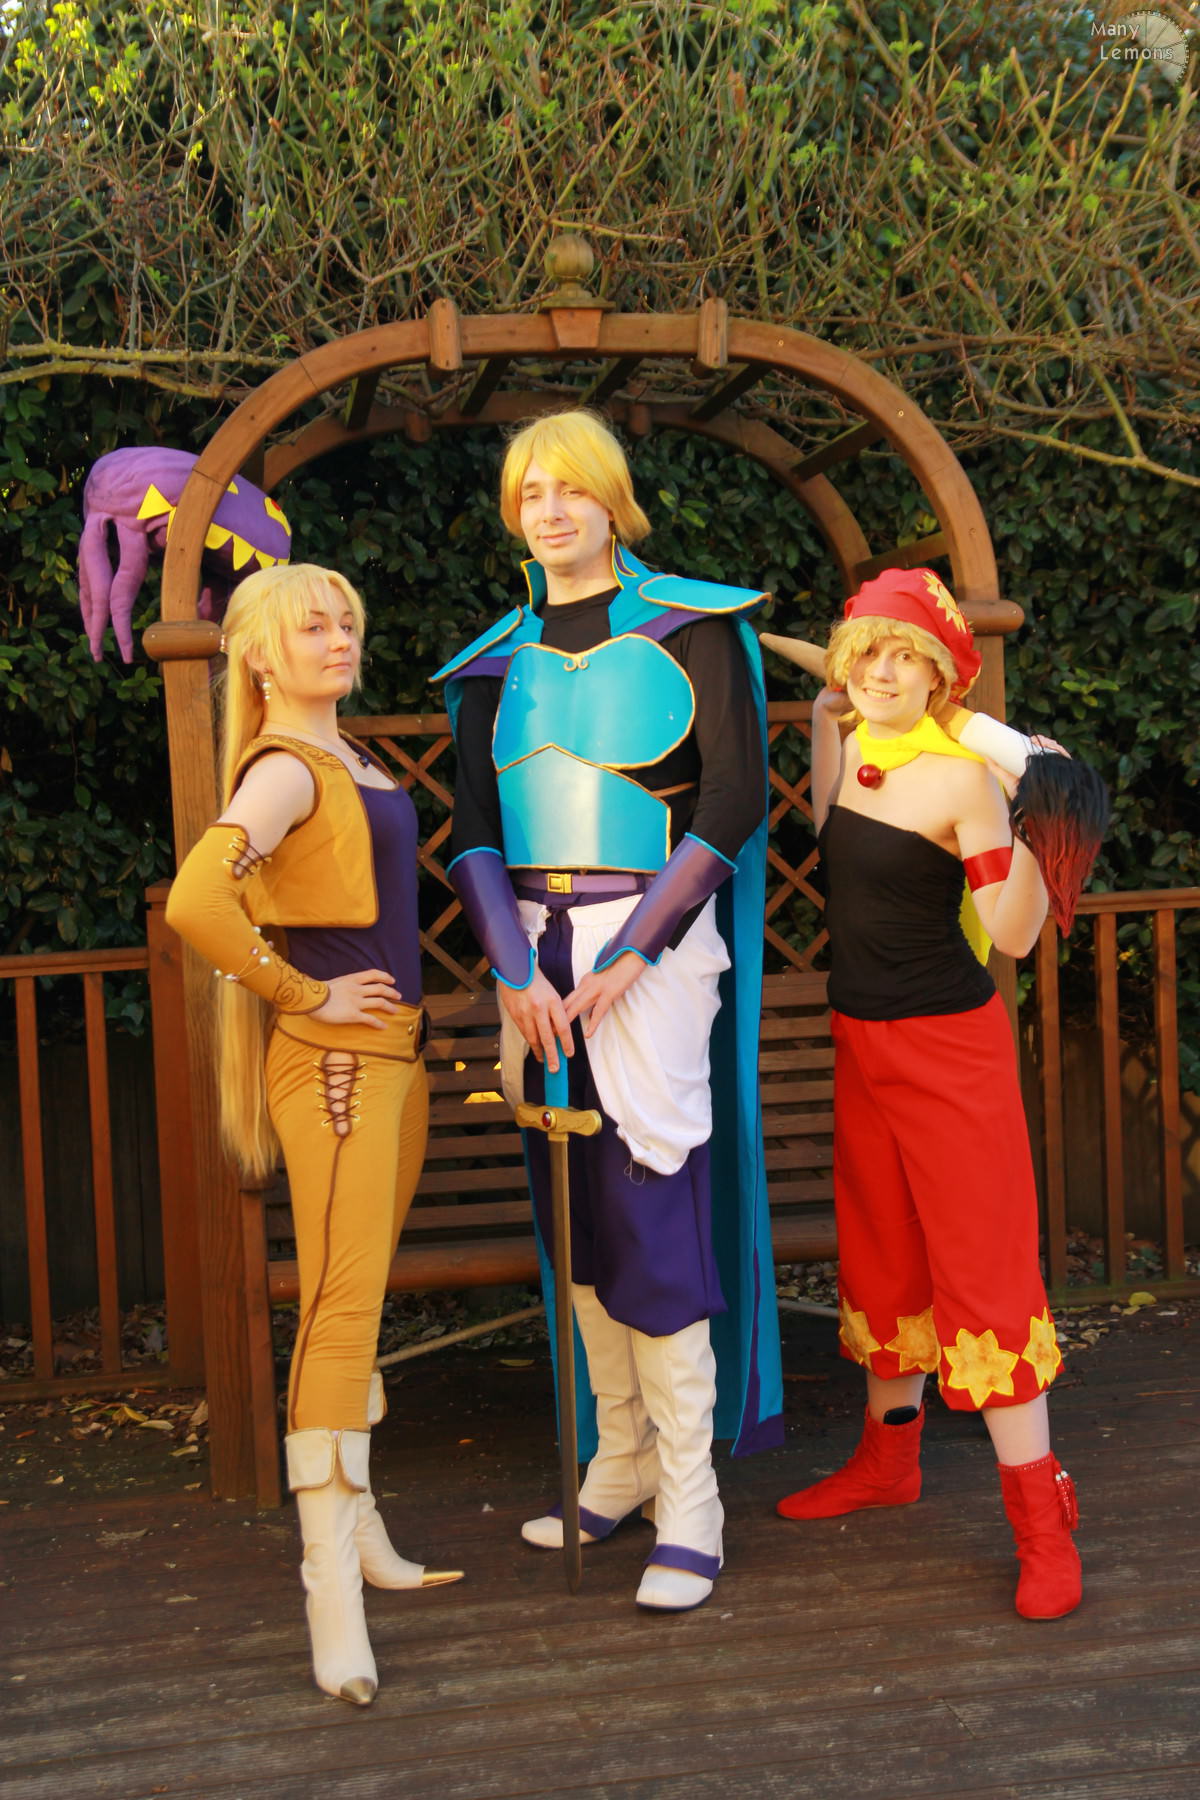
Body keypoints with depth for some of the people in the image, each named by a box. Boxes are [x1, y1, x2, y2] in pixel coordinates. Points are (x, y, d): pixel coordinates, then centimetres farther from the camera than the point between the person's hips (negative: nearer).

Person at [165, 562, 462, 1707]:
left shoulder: (351, 759, 16)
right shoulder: (284, 768, -13)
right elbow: (195, 901, -28)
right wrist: (304, 995, -16)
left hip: (393, 1048, 9)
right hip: (333, 1056, -9)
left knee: (362, 1296, 15)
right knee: (341, 1301, -12)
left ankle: (355, 1529, 26)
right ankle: (332, 1594, -11)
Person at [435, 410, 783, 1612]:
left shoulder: (690, 628, 0)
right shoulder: (495, 664, 12)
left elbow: (734, 799, -7)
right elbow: (474, 833, 6)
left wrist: (625, 957, -13)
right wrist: (518, 973, -9)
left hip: (651, 947, -5)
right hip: (533, 956, 5)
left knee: (654, 1214, -8)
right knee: (577, 1218, 9)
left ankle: (689, 1507, 0)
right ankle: (622, 1459, 23)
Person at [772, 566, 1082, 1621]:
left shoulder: (960, 779, -16)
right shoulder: (839, 743, 4)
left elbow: (1014, 935, -19)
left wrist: (1028, 822, -31)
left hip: (950, 1047, -7)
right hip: (861, 1041, 8)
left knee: (982, 1265, -7)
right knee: (881, 1252, 19)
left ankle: (1041, 1517, 0)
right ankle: (889, 1456, 35)